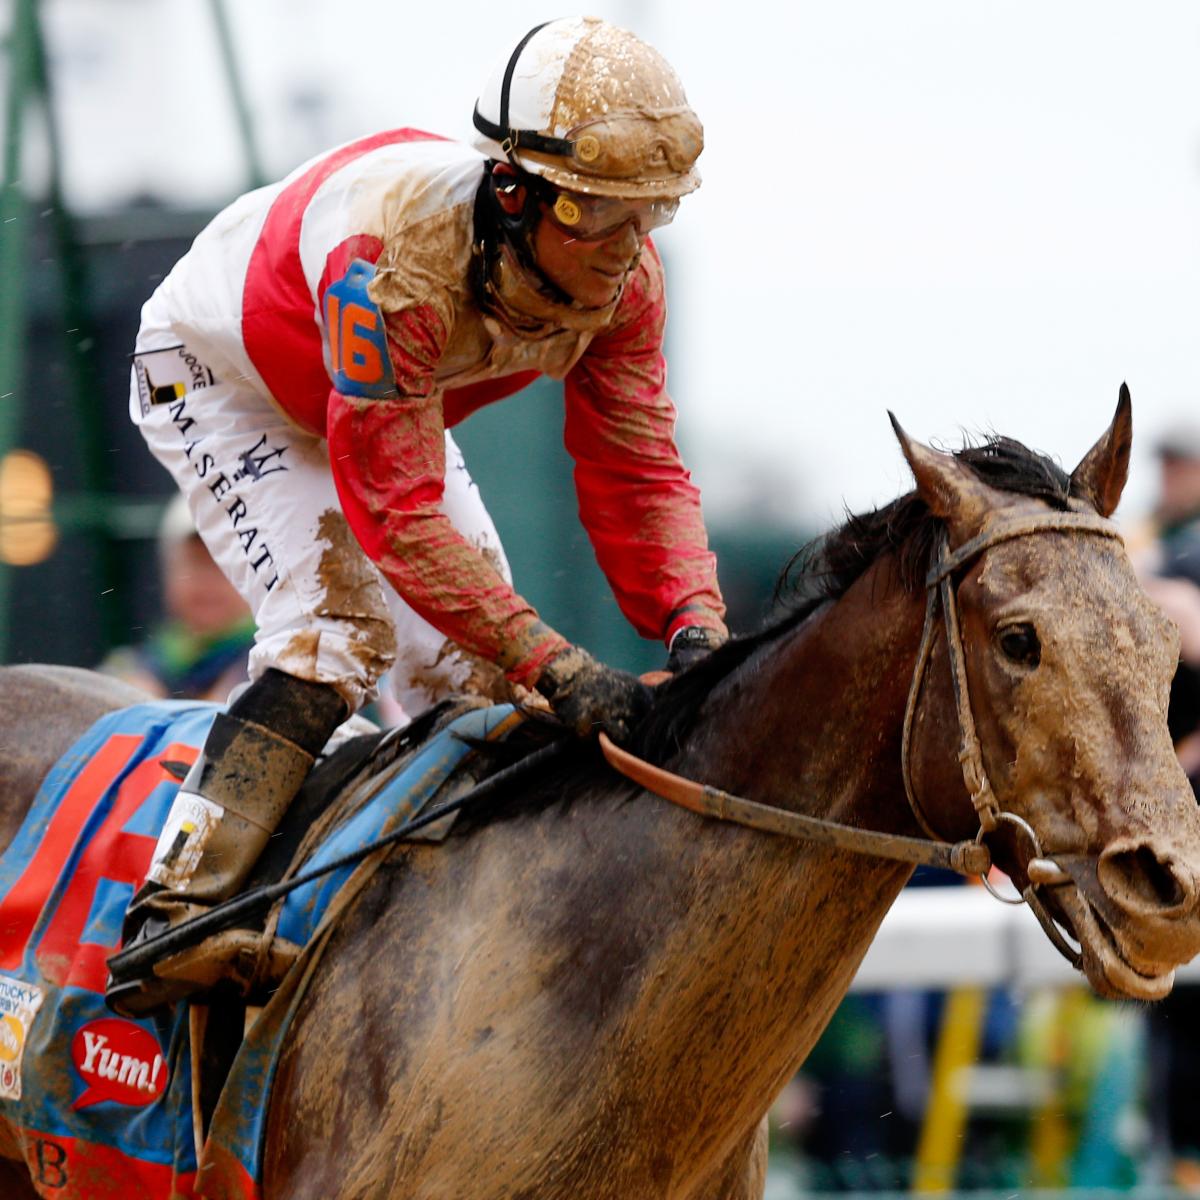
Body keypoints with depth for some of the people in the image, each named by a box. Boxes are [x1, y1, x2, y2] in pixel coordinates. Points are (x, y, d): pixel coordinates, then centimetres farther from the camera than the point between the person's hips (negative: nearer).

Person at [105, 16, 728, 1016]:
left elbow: (636, 472, -18)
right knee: (338, 634, -25)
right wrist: (553, 665, -49)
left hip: (396, 404, 7)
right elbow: (397, 515, -44)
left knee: (474, 673, -3)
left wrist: (693, 624, -36)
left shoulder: (620, 275, -25)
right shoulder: (394, 256, -45)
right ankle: (169, 920, -24)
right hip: (220, 381, -7)